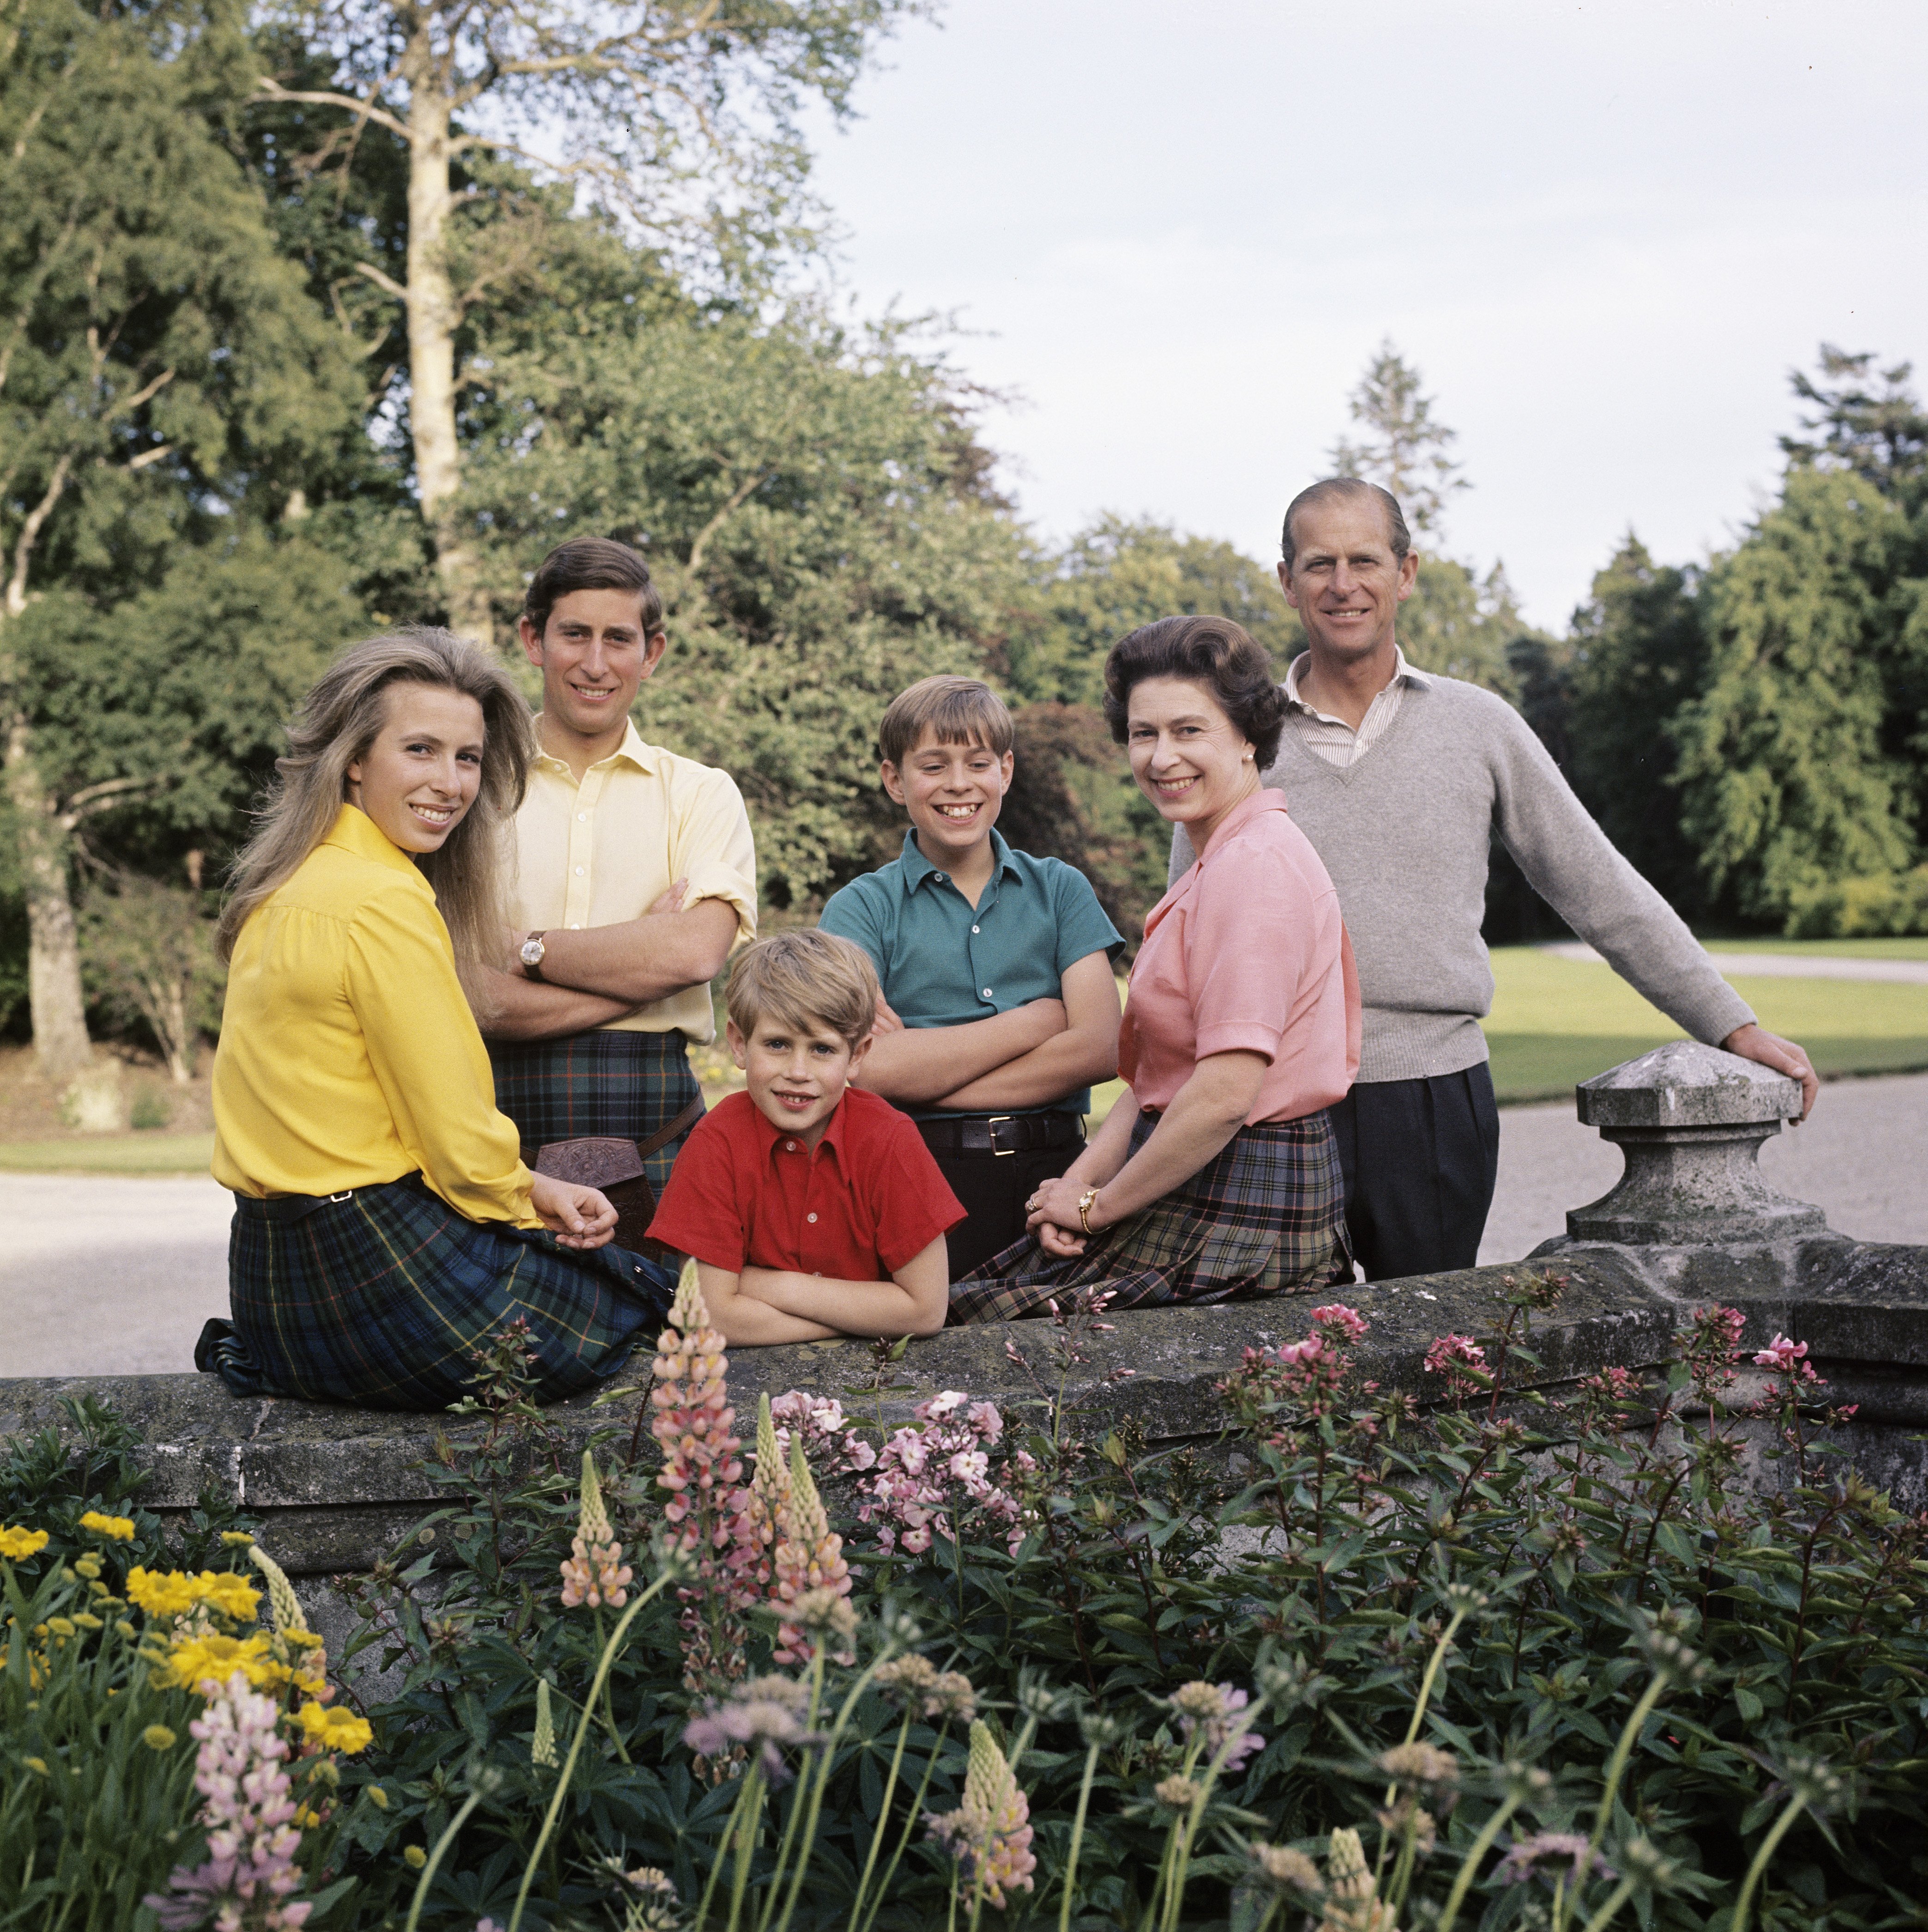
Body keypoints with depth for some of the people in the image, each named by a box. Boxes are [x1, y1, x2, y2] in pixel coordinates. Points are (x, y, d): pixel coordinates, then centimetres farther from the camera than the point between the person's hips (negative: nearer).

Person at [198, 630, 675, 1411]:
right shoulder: (382, 900, -19)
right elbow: (459, 1143, -16)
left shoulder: (290, 886, 10)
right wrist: (525, 1201, 4)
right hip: (381, 1273, -8)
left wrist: (526, 1188, 10)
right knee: (653, 1294, 10)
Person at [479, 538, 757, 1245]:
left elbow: (697, 950, -7)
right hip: (505, 1141, 0)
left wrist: (530, 947, -4)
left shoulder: (701, 794, 11)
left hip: (654, 1143, 1)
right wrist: (646, 958, -7)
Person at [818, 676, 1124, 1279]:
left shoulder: (1059, 890, 10)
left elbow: (1100, 1049, -3)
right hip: (923, 1178, -2)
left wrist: (925, 1071, -9)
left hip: (1051, 1168, 2)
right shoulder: (862, 909, 4)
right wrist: (1037, 1020, -6)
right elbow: (866, 1066, -12)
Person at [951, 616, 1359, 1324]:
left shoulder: (1253, 866, -17)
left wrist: (1098, 1206, -12)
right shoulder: (1217, 863, 17)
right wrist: (1084, 1177, 0)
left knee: (968, 1322, -9)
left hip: (1240, 1210, -10)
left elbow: (1226, 1093, -24)